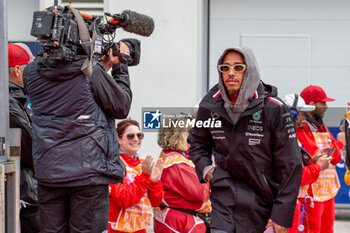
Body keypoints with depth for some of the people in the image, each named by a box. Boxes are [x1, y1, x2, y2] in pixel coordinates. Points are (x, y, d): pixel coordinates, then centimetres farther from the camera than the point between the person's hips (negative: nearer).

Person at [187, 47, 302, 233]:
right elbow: (197, 142, 24)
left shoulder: (274, 109, -10)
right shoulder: (210, 107, 1)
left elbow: (290, 166, -8)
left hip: (262, 202, -2)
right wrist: (205, 168, 5)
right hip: (223, 200, 2)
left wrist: (282, 216, -11)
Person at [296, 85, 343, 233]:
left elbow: (337, 157, 10)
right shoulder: (301, 128, -12)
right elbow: (316, 157, -21)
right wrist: (338, 145, -10)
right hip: (311, 192, -9)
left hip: (328, 191, 9)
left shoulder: (322, 126, 17)